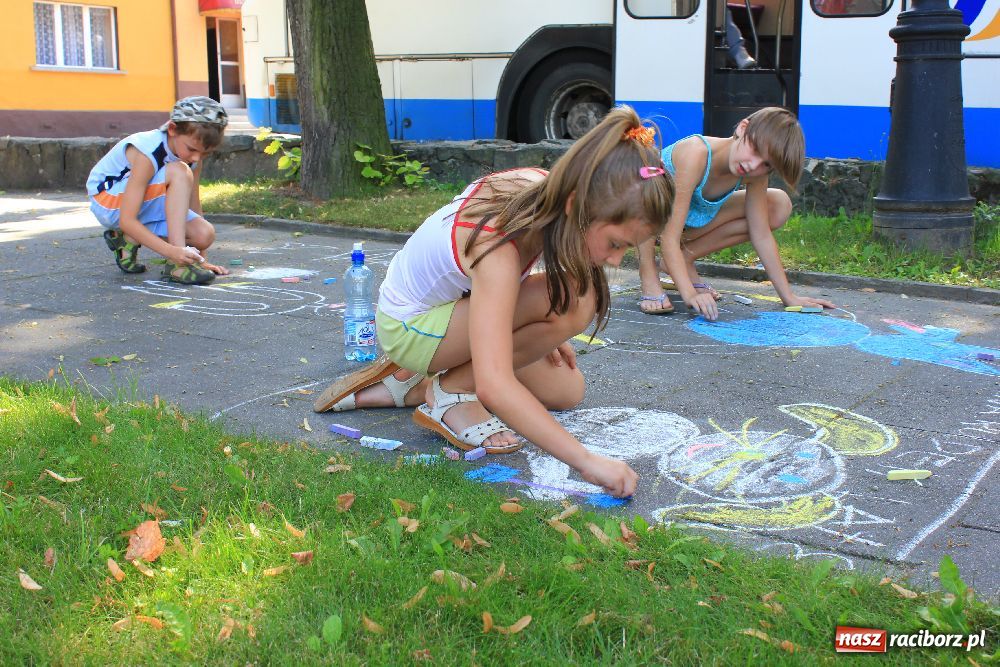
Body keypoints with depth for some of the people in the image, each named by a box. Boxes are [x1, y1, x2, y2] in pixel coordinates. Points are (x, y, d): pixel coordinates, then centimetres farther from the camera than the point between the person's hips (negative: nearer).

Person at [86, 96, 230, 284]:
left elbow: (193, 204, -2)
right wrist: (172, 251, -45)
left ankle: (129, 239, 2)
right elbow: (127, 220, -34)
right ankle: (176, 264, -33)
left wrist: (200, 259, -3)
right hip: (107, 201, -7)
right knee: (178, 173, -33)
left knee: (205, 234, -17)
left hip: (145, 205, 7)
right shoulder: (148, 152, -31)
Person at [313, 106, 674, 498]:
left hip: (449, 302, 9)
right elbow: (494, 387, -46)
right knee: (572, 303, -28)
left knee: (566, 391, 9)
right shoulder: (497, 247, -38)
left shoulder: (543, 187, -16)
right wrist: (586, 461, -46)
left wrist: (545, 333, 9)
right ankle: (450, 393, -9)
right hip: (409, 328, -9)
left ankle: (412, 386, 12)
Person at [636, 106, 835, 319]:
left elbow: (761, 235, -11)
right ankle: (648, 271, -21)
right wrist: (690, 294, -47)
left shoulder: (756, 173, -19)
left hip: (693, 221, 6)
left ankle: (686, 256, -2)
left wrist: (789, 297, -12)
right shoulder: (696, 154, -38)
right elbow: (669, 237, -39)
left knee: (779, 205, -6)